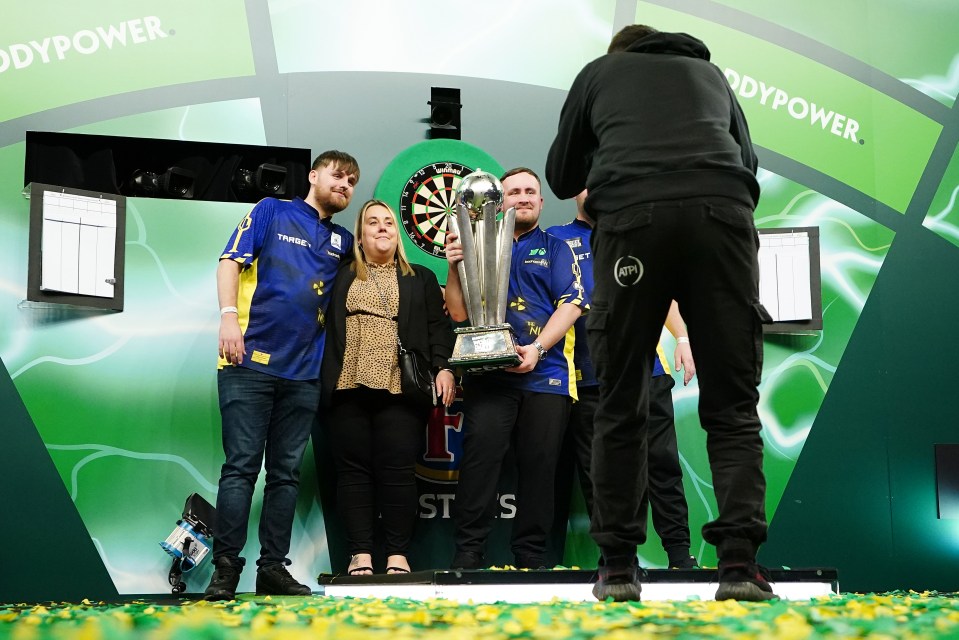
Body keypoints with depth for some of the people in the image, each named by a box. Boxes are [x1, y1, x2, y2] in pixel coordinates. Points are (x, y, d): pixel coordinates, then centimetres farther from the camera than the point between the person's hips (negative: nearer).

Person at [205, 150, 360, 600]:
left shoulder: (343, 242, 18)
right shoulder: (271, 212, 6)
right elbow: (230, 262, -2)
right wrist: (228, 316, -15)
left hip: (303, 374, 5)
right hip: (250, 363, -5)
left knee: (286, 473, 6)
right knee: (241, 467, -7)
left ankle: (273, 568, 11)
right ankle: (225, 568, -3)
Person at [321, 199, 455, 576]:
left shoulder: (420, 279, 18)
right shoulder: (341, 277, 18)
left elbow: (439, 327, 10)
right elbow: (325, 326, 15)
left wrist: (443, 367, -4)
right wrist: (325, 379, 4)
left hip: (399, 387, -1)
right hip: (348, 386, 1)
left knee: (397, 469, -6)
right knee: (354, 468, -2)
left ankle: (398, 555, -2)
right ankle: (360, 554, 1)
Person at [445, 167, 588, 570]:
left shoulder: (555, 250, 15)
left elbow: (571, 305, 1)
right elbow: (459, 313, 11)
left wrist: (537, 348, -13)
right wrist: (454, 268, -5)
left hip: (545, 372, 0)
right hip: (488, 373, 0)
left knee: (539, 466, 0)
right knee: (480, 458, -12)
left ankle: (531, 558, 7)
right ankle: (468, 554, -10)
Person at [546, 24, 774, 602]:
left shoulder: (599, 72, 28)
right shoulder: (710, 71, 33)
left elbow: (562, 178, 30)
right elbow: (750, 160, 37)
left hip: (633, 216, -1)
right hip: (723, 216, 1)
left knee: (620, 406, 7)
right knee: (732, 405, 3)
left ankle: (618, 564, 7)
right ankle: (739, 560, -10)